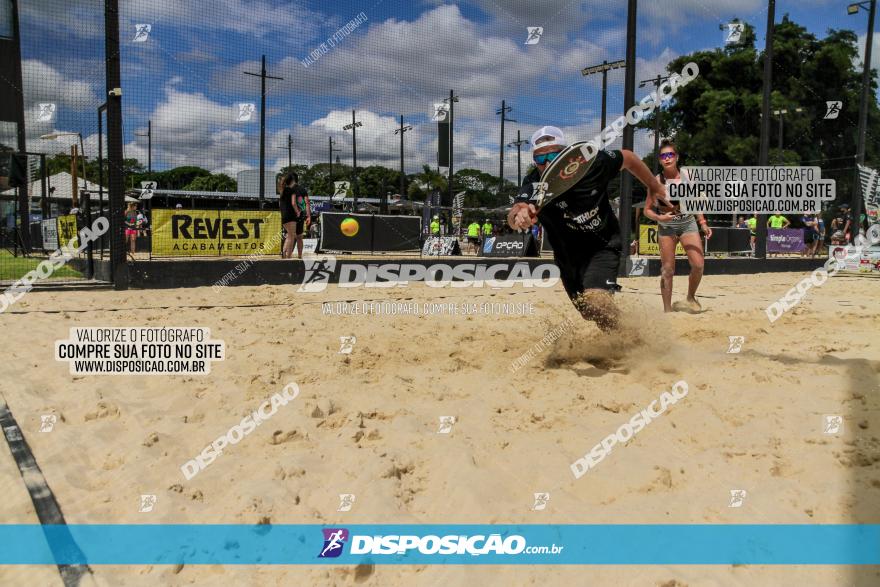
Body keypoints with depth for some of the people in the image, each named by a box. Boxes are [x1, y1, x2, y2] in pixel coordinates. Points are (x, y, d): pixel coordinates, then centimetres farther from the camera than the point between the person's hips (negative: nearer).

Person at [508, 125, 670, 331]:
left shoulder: (591, 163, -24)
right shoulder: (534, 184, -25)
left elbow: (628, 158, -1)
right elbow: (514, 217, -47)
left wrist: (656, 188, 9)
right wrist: (519, 215, -71)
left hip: (604, 246, -3)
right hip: (568, 257, 3)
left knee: (596, 300, -28)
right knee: (591, 314, 18)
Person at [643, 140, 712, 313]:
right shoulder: (657, 181, -8)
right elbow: (647, 210, -3)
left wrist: (703, 224, 6)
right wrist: (660, 218, -21)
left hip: (688, 223, 2)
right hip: (666, 227, -2)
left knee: (698, 264, -9)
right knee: (667, 270, 0)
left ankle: (690, 298, 17)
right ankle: (667, 309, 10)